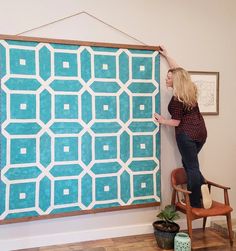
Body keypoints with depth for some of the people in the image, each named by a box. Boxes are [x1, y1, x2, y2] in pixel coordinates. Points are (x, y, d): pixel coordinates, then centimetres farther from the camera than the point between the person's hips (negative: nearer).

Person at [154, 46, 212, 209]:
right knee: (189, 162, 20)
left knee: (191, 166, 0)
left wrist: (162, 120, 6)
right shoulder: (190, 90, 5)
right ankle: (202, 186, 7)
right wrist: (166, 55, 26)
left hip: (186, 134, -8)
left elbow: (176, 122, -11)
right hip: (201, 131, 8)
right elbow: (178, 70, 19)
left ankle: (196, 202, 3)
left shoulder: (176, 99, -16)